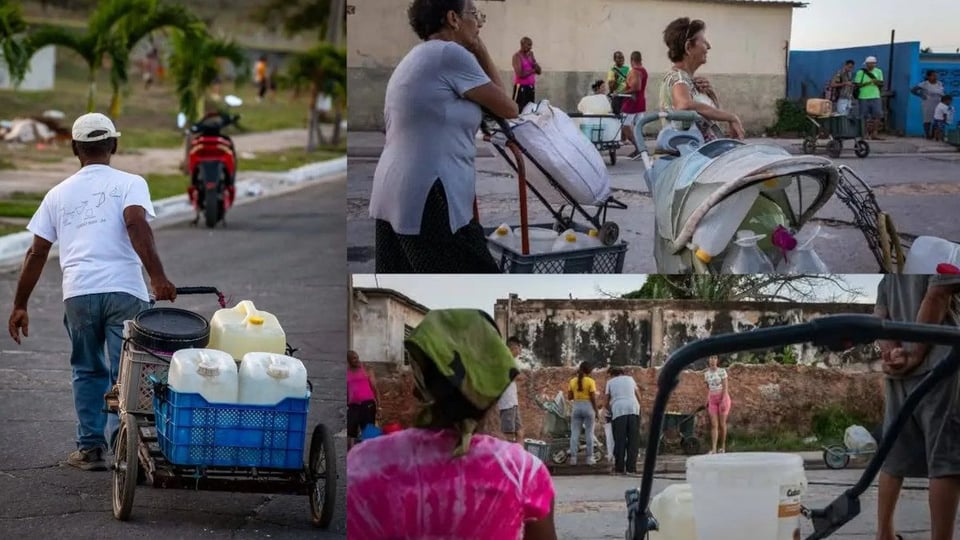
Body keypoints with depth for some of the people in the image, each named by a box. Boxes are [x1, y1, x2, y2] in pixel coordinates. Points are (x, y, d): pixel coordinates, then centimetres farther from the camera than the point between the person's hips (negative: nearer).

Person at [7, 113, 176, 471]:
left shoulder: (59, 194, 18)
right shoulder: (129, 184, 7)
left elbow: (37, 253, 17)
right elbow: (136, 223, -13)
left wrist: (20, 305, 23)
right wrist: (158, 278, -20)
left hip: (78, 293, 3)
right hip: (124, 290, -3)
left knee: (88, 371, 17)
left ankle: (91, 447, 15)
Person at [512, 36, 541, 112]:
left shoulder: (530, 55, 13)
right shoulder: (517, 56, -8)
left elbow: (539, 71, 10)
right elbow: (520, 74, -18)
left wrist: (533, 60, -4)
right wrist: (532, 70, -4)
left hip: (531, 87, 7)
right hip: (521, 87, -7)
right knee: (519, 109, -12)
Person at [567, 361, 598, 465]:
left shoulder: (573, 381, 5)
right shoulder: (590, 381, -7)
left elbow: (569, 397, 6)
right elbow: (593, 398, -9)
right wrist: (597, 412, -3)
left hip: (576, 407, 3)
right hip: (588, 407, -3)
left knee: (575, 433, 4)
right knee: (589, 433, 3)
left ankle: (573, 457, -2)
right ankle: (589, 458, 2)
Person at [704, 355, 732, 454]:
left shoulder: (722, 371, -7)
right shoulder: (706, 373, 8)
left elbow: (725, 387, -10)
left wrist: (723, 401, -17)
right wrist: (707, 401, 9)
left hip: (722, 398, -4)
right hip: (712, 400, 4)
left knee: (722, 423, 2)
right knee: (714, 424, -6)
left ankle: (723, 446, 16)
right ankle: (714, 448, -13)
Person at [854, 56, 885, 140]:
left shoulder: (878, 71, 10)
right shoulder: (860, 72, 0)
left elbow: (882, 85, 12)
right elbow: (857, 85, -3)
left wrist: (877, 82, -10)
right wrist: (866, 83, -16)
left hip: (875, 96, 3)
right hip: (863, 97, -3)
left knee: (878, 115, -8)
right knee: (865, 117, 0)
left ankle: (874, 133, -6)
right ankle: (866, 133, 9)